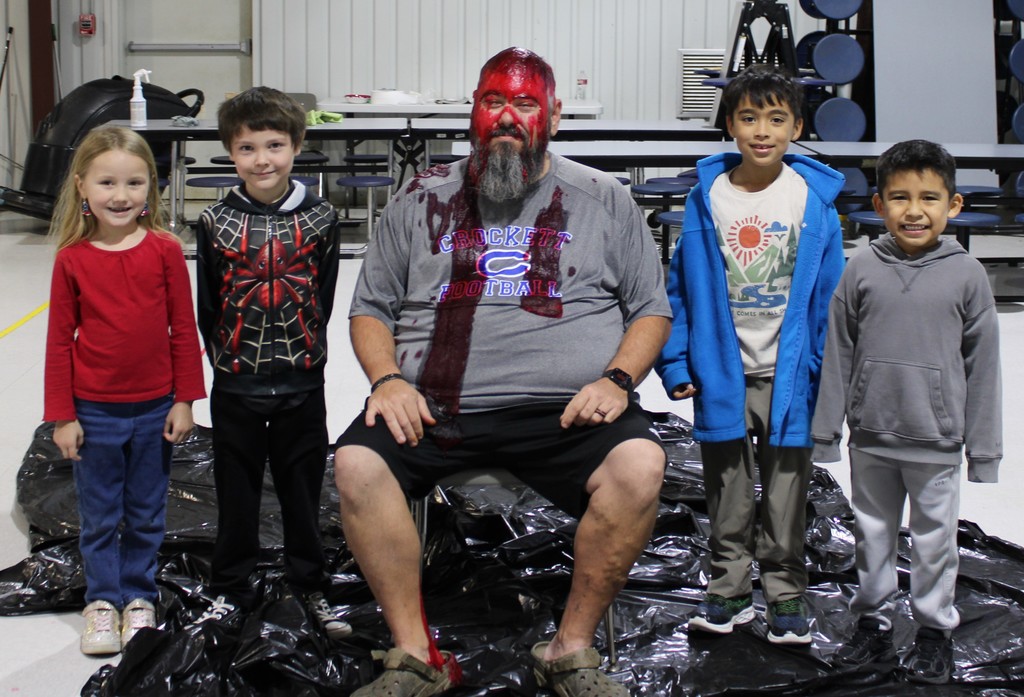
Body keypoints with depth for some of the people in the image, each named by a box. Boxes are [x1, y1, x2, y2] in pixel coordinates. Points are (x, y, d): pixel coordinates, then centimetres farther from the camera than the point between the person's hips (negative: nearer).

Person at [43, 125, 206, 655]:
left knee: (146, 515, 14)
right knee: (99, 517, 12)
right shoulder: (72, 259, -7)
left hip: (154, 409, 0)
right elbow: (60, 340, -2)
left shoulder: (165, 250, -8)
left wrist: (185, 400, -2)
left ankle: (139, 597, 30)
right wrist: (61, 416, -3)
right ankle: (102, 601, 28)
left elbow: (183, 330, -2)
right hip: (94, 412, 0)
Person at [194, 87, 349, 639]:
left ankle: (310, 583, 27)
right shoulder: (216, 222, -3)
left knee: (302, 484, 11)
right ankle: (231, 588, 26)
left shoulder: (319, 219, -3)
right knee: (237, 489, 11)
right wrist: (225, 358, 1)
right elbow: (207, 304, 2)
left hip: (302, 383, 0)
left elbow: (323, 297, 2)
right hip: (235, 386, 0)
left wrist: (301, 353, 0)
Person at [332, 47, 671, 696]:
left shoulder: (603, 198, 13)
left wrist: (618, 380, -5)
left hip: (565, 407, -1)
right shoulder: (424, 197, 16)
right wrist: (387, 379, -3)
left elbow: (652, 309, 14)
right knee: (356, 464, -26)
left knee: (639, 465, -30)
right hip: (435, 407, 1)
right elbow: (371, 308, 17)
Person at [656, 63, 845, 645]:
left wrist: (824, 371, -4)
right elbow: (681, 287, 1)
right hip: (721, 373, 1)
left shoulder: (814, 201, -5)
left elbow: (830, 295, -1)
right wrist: (676, 364, -2)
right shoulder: (707, 198, -3)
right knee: (727, 488, 12)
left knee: (786, 488, 9)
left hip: (789, 373, -1)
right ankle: (729, 590, 25)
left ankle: (786, 594, 22)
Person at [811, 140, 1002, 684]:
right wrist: (825, 431, 3)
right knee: (873, 535, 15)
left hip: (935, 441, -2)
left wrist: (984, 447, 1)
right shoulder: (862, 270, -2)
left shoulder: (966, 274, -4)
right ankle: (873, 623, 30)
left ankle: (935, 630, 27)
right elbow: (838, 354, 3)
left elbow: (981, 365, 0)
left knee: (935, 540, 9)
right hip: (871, 437, 2)